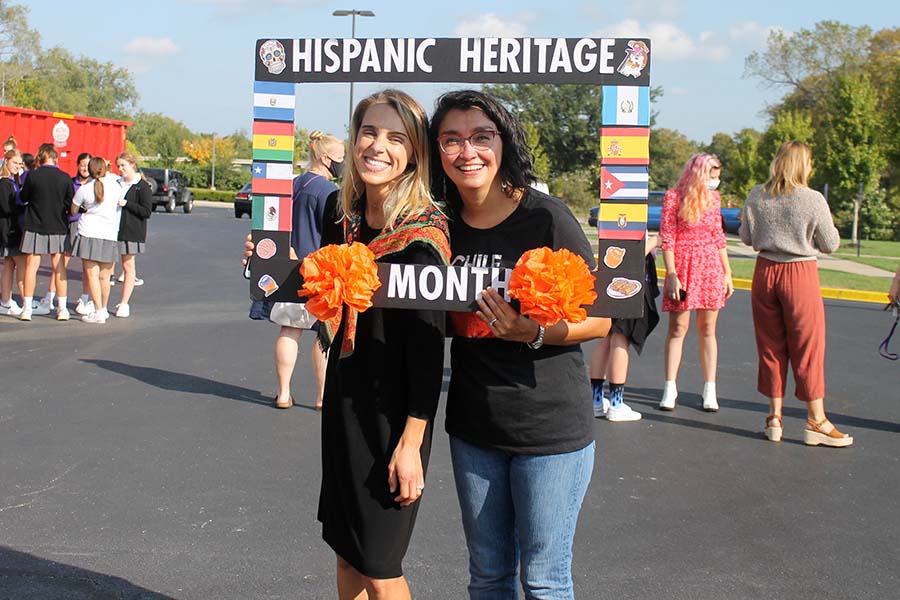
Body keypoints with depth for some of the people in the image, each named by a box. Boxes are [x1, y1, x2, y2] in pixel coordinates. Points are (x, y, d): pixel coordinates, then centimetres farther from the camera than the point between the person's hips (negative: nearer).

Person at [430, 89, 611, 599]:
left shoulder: (546, 217, -14)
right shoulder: (445, 226, 1)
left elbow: (600, 319, -10)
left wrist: (534, 332, -28)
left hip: (550, 427, -5)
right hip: (473, 424, 5)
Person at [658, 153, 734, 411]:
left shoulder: (713, 198, 11)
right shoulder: (674, 197, -5)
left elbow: (719, 237, 16)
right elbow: (667, 238, -7)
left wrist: (727, 273, 12)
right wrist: (671, 275, -13)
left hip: (711, 267, 4)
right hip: (683, 266, -4)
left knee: (707, 330, 6)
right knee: (677, 328, 0)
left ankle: (710, 390, 10)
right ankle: (670, 389, 7)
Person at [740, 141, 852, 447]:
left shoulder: (757, 196, -2)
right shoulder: (813, 200, -13)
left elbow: (746, 237, 7)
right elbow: (830, 245, -4)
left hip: (765, 272, 4)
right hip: (800, 273, -4)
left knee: (770, 344, 12)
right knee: (808, 347, 4)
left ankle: (775, 416, 17)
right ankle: (816, 421, 9)